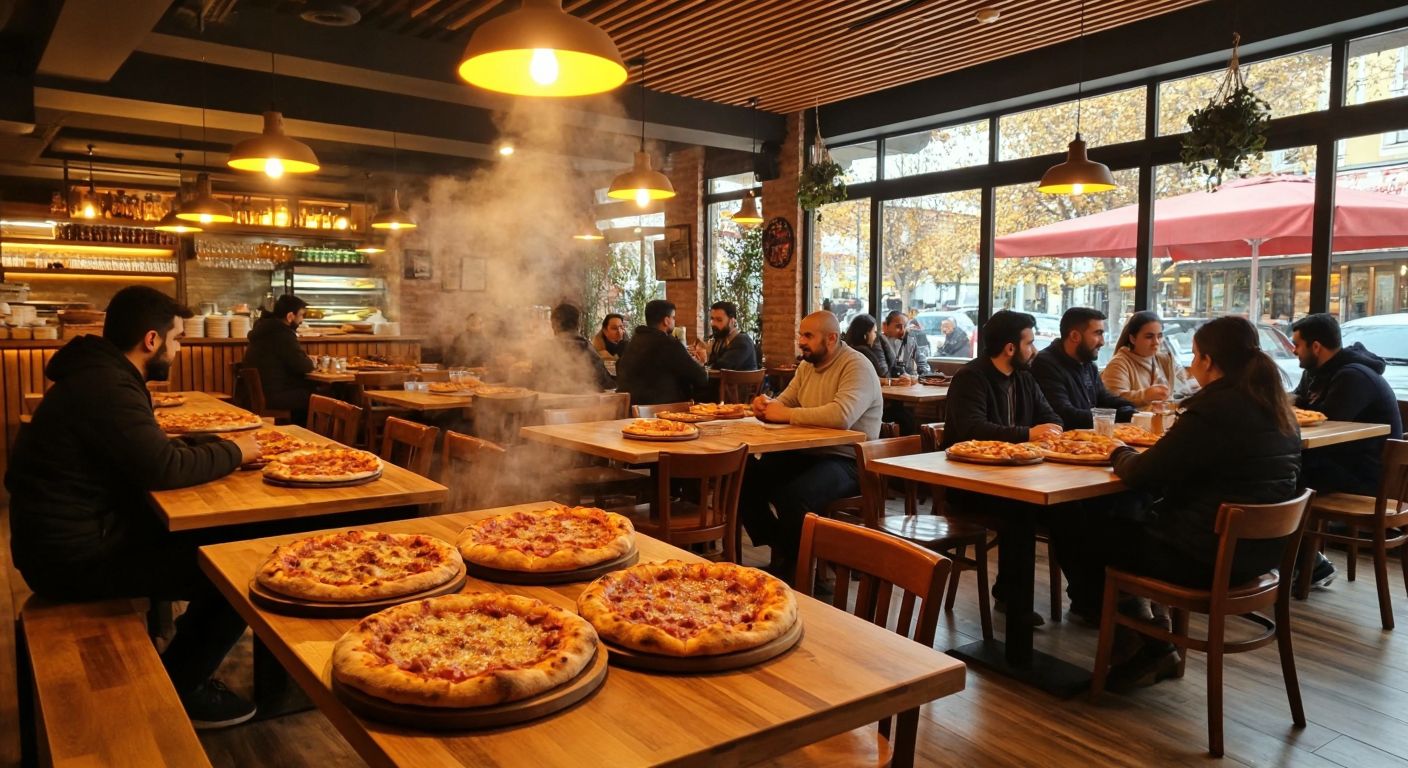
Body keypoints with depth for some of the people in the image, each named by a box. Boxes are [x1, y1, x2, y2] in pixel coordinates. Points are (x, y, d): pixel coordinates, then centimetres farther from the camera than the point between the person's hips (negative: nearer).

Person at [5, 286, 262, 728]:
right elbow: (164, 468, -29)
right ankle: (177, 691, 6)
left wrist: (217, 446, 1)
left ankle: (184, 663, 19)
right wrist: (234, 452, -13)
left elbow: (147, 451, 14)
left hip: (78, 535, 10)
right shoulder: (107, 387, -23)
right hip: (76, 557, -10)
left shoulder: (98, 374, 10)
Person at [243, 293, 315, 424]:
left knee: (312, 389, 14)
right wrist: (310, 361, 3)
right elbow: (304, 367, -18)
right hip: (275, 395, -10)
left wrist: (306, 360, 11)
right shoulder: (282, 334, -18)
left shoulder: (267, 328, 13)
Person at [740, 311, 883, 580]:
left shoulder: (857, 366, -14)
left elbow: (842, 415, -31)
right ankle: (780, 552, 10)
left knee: (792, 497, -33)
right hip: (807, 454, 9)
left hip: (847, 462, -8)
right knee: (745, 481, -7)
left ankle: (792, 568, -7)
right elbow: (784, 402, 16)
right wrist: (766, 406, -10)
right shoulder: (807, 365, 14)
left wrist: (786, 414, -24)